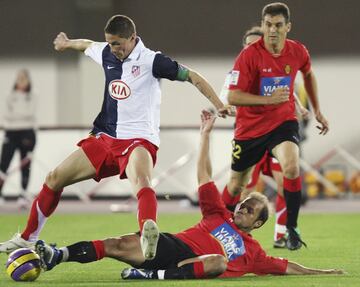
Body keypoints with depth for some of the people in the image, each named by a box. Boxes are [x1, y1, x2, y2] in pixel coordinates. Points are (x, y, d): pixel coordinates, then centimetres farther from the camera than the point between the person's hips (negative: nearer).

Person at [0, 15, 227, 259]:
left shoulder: (151, 60, -11)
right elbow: (88, 45, 32)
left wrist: (219, 106, -14)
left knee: (140, 180, -40)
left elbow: (192, 77, -7)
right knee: (55, 179, 9)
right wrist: (67, 43, 52)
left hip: (139, 139, -7)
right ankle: (28, 239, 26)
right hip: (105, 138, 7)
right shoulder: (106, 54, 7)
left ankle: (149, 231, -71)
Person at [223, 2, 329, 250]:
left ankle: (292, 228, -13)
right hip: (250, 127, -1)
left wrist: (317, 111, 20)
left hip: (283, 122, 1)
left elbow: (309, 74, 18)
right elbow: (233, 97, -20)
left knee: (292, 167, -27)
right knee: (236, 184, 10)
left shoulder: (298, 52, -6)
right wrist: (268, 99, -30)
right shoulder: (249, 55, -18)